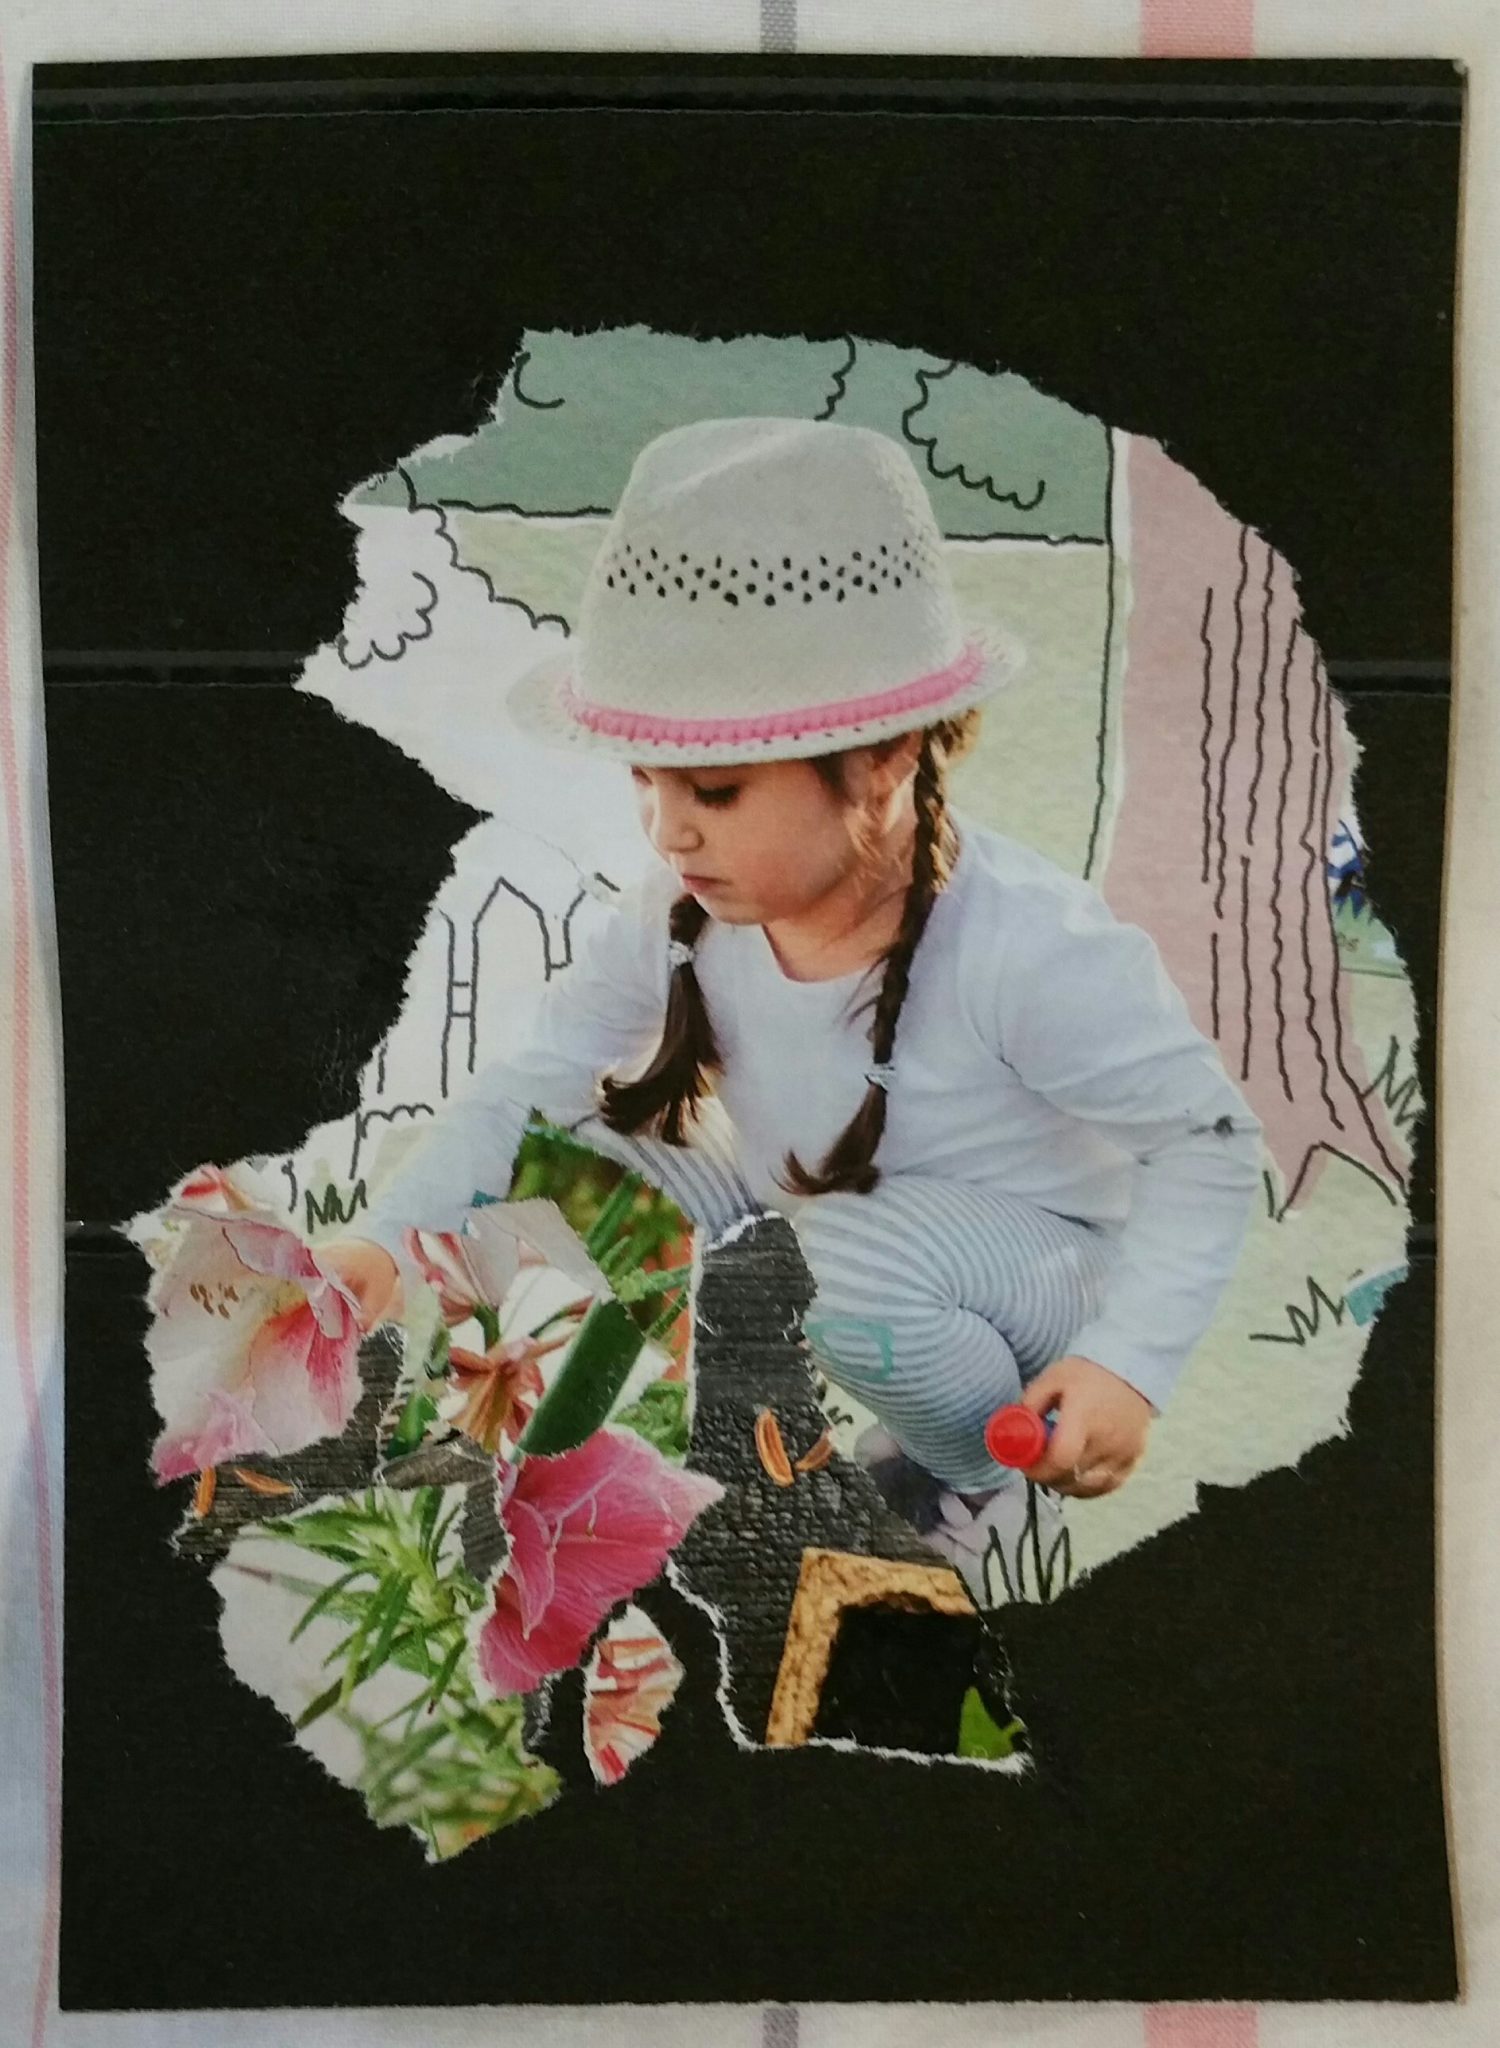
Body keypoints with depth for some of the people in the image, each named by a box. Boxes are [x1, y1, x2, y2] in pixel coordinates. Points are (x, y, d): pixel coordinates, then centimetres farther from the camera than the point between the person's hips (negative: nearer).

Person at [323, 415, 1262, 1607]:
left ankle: (992, 1474, -3)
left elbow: (1210, 1141, -21)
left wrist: (1129, 1357, -31)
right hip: (801, 1215, 5)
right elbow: (532, 1084, -12)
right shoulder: (686, 915, -15)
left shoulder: (1025, 947, -30)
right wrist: (390, 1242, -25)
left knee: (859, 1264, -37)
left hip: (1038, 1264, -5)